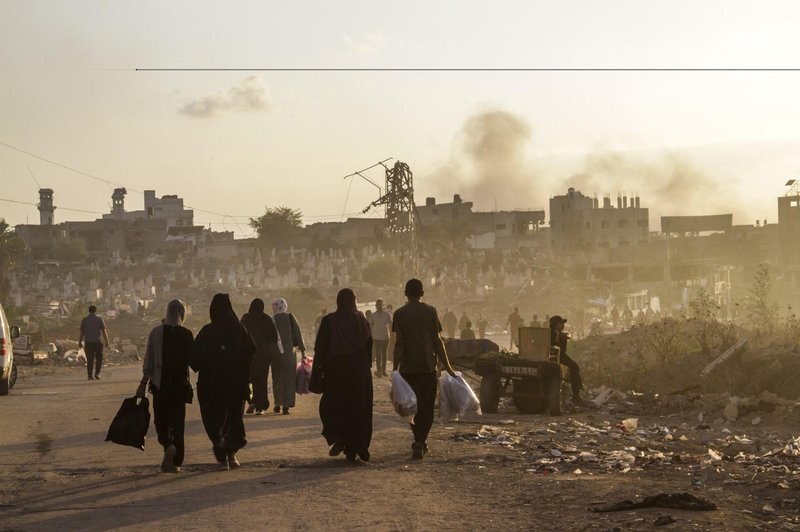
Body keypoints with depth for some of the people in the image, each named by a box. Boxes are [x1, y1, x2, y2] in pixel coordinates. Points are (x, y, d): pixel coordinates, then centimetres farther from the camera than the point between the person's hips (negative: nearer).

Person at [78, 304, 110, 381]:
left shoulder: (84, 320, 5)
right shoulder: (99, 319, -1)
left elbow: (82, 332, 5)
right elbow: (104, 331, -5)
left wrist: (80, 342, 12)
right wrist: (107, 341, -1)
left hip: (88, 343, 2)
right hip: (97, 342, -2)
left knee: (90, 360, 5)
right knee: (99, 358, 11)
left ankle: (90, 375, 2)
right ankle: (97, 373, 0)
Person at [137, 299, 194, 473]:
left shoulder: (156, 332, -6)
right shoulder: (187, 334, -5)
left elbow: (148, 361, -4)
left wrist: (143, 383, 2)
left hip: (160, 383, -1)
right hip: (180, 383, 1)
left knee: (161, 420, 10)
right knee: (178, 421, 10)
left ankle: (168, 445, -19)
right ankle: (176, 462, 9)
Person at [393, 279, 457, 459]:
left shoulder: (400, 314, -1)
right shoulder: (430, 311, 1)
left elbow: (398, 343, -7)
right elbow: (437, 341, 1)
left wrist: (396, 368, -7)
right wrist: (447, 366, 7)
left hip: (408, 368, 0)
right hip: (428, 366, 0)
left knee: (413, 406, 12)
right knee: (427, 406, 6)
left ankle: (419, 441, 12)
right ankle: (421, 441, -7)